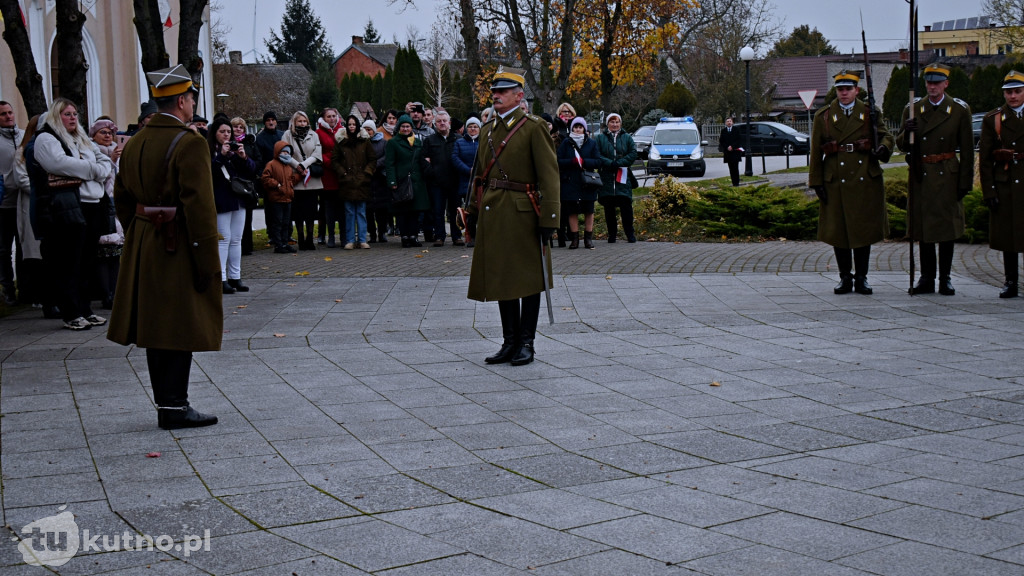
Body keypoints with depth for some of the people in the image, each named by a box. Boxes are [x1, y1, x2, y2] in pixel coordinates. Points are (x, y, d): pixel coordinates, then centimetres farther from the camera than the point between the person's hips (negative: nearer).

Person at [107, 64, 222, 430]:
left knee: (155, 326, 12)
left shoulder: (134, 144, 10)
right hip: (178, 248, -8)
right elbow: (198, 206, -20)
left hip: (143, 247, 8)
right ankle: (174, 408, 1)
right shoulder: (190, 144, -15)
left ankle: (167, 404, 20)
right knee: (180, 327, -2)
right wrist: (207, 260, -17)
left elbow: (122, 198, 15)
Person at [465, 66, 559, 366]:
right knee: (500, 279, 9)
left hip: (523, 214, -6)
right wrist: (473, 212, 14)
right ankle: (510, 342, 17)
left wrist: (548, 218, -15)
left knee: (528, 279, 2)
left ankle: (526, 343, 10)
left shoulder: (534, 128, -6)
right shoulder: (488, 130, 13)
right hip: (493, 216, 6)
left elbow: (549, 175, -10)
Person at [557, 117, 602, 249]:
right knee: (572, 211, -1)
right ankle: (574, 238, 5)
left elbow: (598, 162, 1)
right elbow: (558, 161, -2)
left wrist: (584, 162, -14)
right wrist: (572, 161, -17)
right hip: (570, 183, -1)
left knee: (589, 211, 3)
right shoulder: (565, 143, 5)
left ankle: (588, 238, 10)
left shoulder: (591, 143, 7)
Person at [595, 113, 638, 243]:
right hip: (606, 177, 0)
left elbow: (633, 154, 2)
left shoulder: (627, 138, 12)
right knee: (609, 208, 1)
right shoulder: (600, 138, 10)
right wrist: (610, 163, -15)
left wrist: (619, 163, -11)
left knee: (626, 205, -7)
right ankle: (612, 235, 8)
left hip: (623, 177, 0)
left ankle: (630, 234, 1)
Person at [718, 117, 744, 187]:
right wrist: (727, 147, -6)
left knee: (735, 167, -9)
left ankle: (736, 182, -8)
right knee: (731, 168, 2)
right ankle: (734, 182, 5)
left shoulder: (736, 130, 4)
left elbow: (739, 140, 0)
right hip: (727, 152, 2)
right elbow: (721, 141, 8)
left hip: (735, 151, -2)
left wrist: (732, 146, -10)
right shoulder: (723, 131, 10)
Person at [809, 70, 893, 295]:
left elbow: (886, 135, 2)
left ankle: (861, 278, 12)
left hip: (865, 181, 0)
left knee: (864, 229, 2)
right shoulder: (823, 116, 7)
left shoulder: (870, 113, 9)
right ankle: (845, 278, 13)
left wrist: (883, 148, -22)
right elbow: (816, 152, 5)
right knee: (837, 230, 2)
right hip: (835, 182, 0)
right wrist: (816, 182, -1)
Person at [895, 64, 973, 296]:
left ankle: (945, 279, 9)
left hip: (947, 176, -2)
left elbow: (967, 149, 1)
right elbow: (902, 145, 9)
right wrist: (907, 132, -13)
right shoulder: (912, 110, 6)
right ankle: (926, 279, 11)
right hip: (921, 175, 2)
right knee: (923, 226, 4)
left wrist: (965, 182, -3)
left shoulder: (960, 110, 1)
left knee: (947, 224, 1)